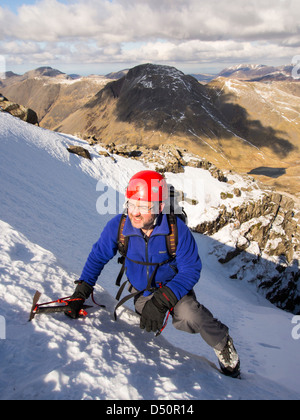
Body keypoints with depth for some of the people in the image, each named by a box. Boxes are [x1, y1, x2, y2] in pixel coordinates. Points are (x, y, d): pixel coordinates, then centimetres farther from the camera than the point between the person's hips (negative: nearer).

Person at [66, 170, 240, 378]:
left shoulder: (176, 229, -28)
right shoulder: (118, 226, -22)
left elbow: (191, 270, -23)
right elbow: (98, 256, -7)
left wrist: (162, 300, -34)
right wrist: (81, 292, -15)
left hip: (174, 286, -3)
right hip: (142, 291, 4)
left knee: (189, 316, -27)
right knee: (150, 323, -11)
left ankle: (223, 344, 1)